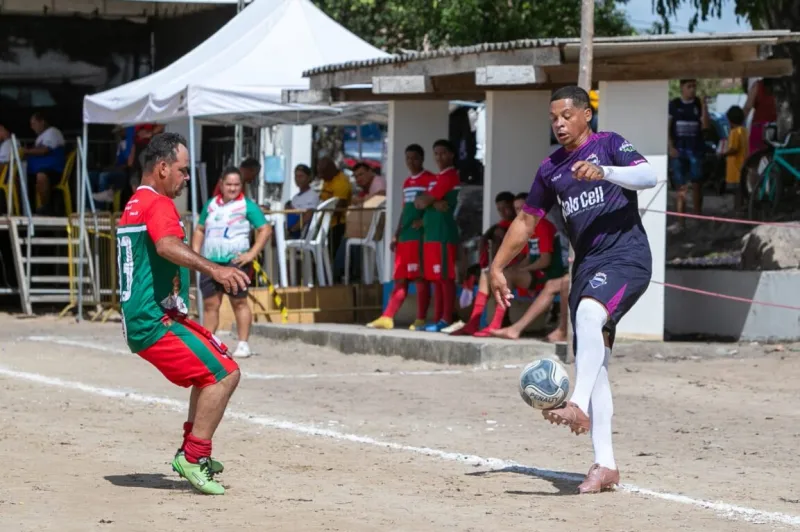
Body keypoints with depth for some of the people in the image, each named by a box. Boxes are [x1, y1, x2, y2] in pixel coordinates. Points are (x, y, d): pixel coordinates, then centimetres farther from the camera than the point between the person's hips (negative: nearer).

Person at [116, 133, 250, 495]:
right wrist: (212, 269, -49)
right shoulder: (158, 204, -13)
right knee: (224, 373, -16)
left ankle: (191, 452, 21)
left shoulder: (134, 206, 19)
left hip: (138, 318, 11)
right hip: (153, 321, -11)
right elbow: (168, 246, -35)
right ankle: (194, 459, -16)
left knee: (216, 359, 25)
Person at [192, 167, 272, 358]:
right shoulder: (211, 205, 14)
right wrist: (195, 253, 10)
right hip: (210, 261, 5)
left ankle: (243, 344, -1)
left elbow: (265, 229, -6)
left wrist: (252, 253, -13)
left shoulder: (247, 206, -1)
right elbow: (200, 230, 23)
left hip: (235, 261, -5)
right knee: (210, 303, 5)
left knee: (239, 302, -3)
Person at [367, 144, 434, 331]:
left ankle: (420, 320, -4)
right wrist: (396, 235, 17)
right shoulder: (406, 183, 20)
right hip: (404, 236, 8)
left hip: (420, 236, -8)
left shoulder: (430, 180, -4)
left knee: (420, 278, -6)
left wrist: (424, 220, -22)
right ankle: (387, 318, 4)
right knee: (400, 279, 6)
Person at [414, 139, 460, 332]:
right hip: (431, 234, 10)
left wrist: (425, 200, 9)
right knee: (436, 279, 9)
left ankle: (446, 320, -11)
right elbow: (419, 203, 11)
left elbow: (423, 202, -13)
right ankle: (437, 320, 11)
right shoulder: (436, 178, 21)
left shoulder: (450, 177, -9)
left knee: (446, 278, -9)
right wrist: (434, 203, -8)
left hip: (444, 235, -10)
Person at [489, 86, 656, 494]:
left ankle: (579, 407, -45)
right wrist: (497, 268, 19)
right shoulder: (551, 168, 18)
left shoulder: (609, 145, 0)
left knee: (588, 312, -36)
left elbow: (648, 176, -16)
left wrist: (603, 172, -32)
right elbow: (527, 220, 25)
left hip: (627, 255, -6)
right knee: (591, 361, -1)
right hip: (587, 264, 7)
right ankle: (604, 465, -1)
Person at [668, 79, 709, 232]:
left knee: (696, 184, -1)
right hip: (678, 149, 0)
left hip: (695, 149, 0)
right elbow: (667, 128, 4)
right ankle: (681, 221, 3)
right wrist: (671, 147, -6)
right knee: (681, 186, 2)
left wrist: (703, 106, -16)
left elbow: (705, 126, -6)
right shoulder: (674, 105, 4)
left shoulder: (699, 104, 4)